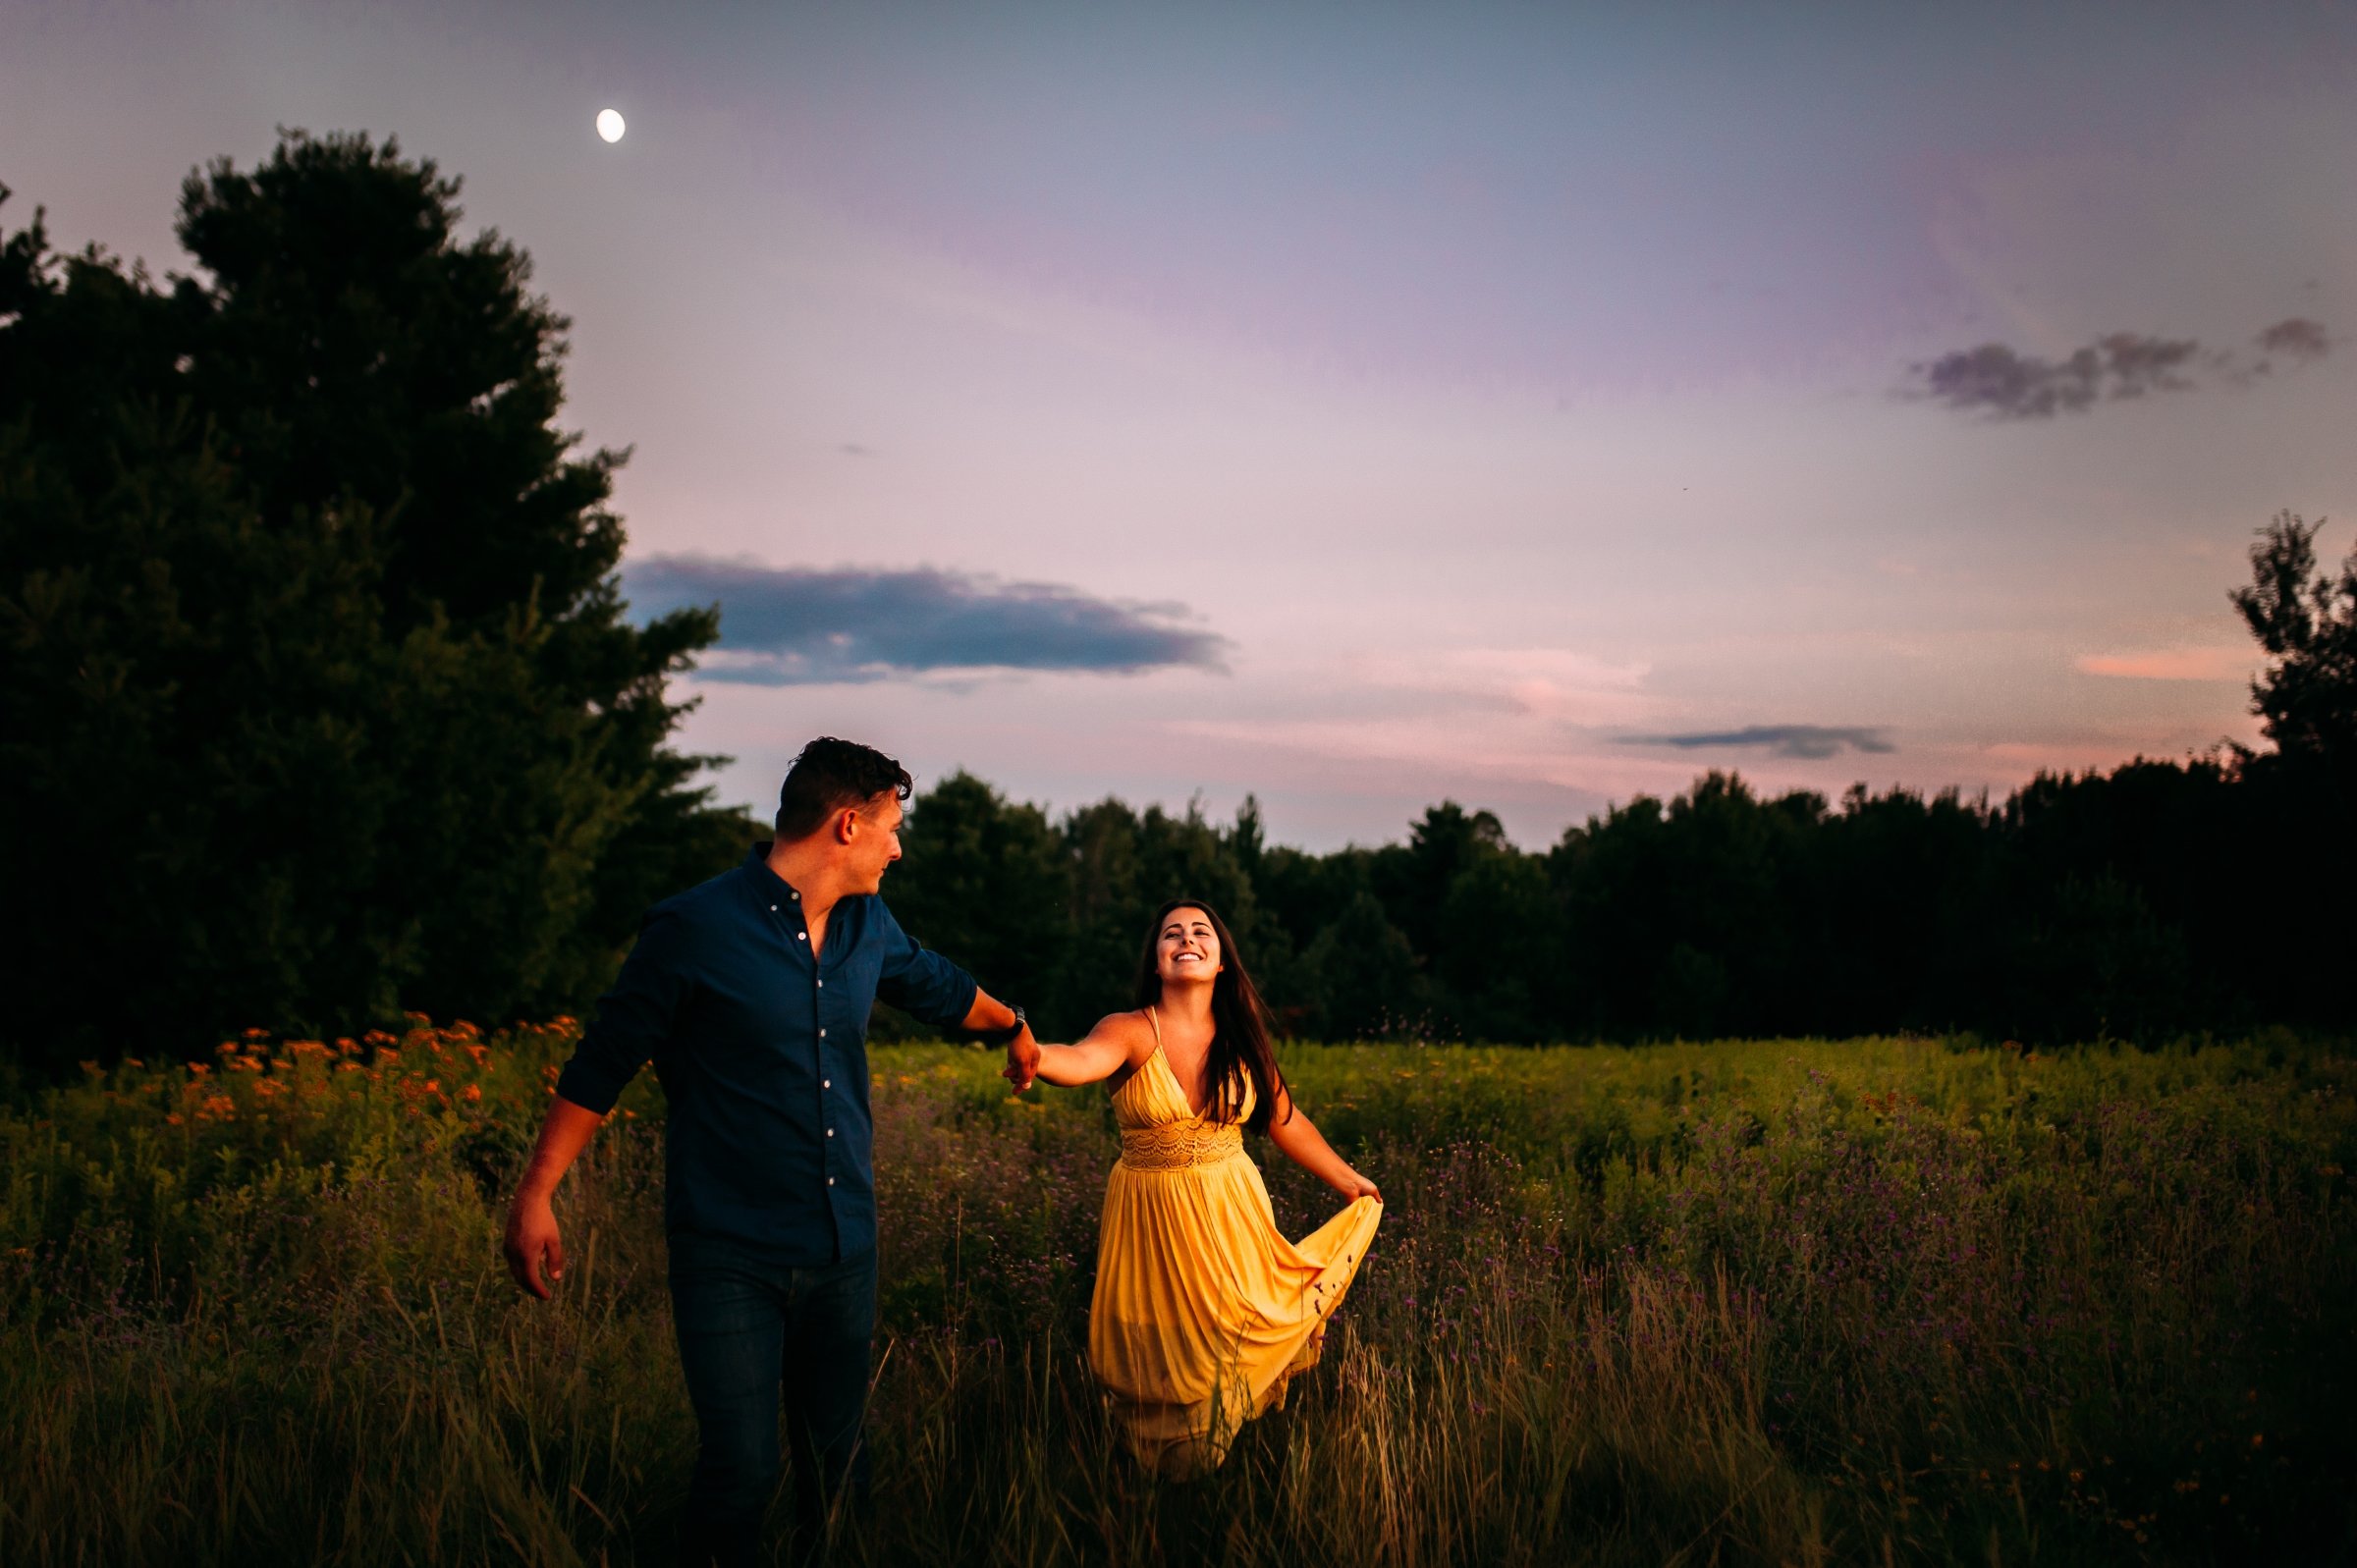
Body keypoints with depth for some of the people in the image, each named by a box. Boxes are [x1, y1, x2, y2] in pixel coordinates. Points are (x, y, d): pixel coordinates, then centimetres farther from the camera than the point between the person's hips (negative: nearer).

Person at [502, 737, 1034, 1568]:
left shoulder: (867, 926, 7)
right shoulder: (695, 928, -12)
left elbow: (936, 985, 27)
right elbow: (602, 1062, -5)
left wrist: (1013, 1024, 44)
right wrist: (536, 1194, -7)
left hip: (844, 1250, 6)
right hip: (731, 1257, -6)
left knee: (837, 1465, 11)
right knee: (742, 1472, -6)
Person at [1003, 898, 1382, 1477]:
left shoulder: (1240, 1040, 0)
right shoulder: (1132, 1032, -12)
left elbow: (1286, 1122, 11)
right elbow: (1083, 1059, -34)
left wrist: (1348, 1181, 16)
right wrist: (1034, 1054, -57)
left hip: (1231, 1212, 2)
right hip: (1151, 1216, -2)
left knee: (1233, 1342, 3)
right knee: (1163, 1356, 6)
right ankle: (1168, 1484, 30)